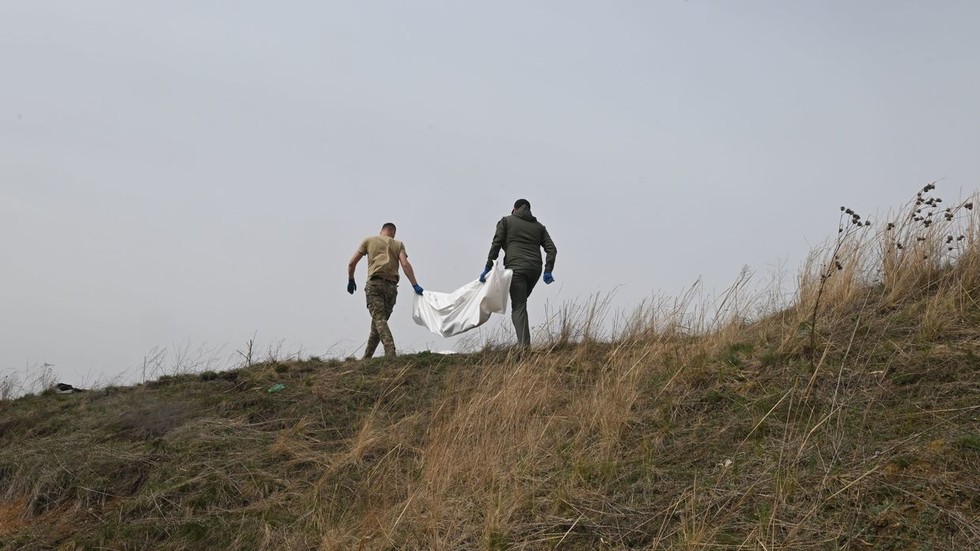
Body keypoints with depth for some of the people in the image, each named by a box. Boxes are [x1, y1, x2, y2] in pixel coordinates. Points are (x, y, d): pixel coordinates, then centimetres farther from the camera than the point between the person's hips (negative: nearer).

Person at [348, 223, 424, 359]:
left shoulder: (369, 240, 18)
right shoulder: (398, 244, 19)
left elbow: (352, 263, 13)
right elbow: (405, 264, 1)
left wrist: (351, 280, 28)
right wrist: (415, 285, -4)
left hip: (375, 284, -2)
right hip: (391, 287, 2)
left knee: (379, 319, -14)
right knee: (380, 321, 11)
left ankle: (390, 353, -34)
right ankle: (366, 357, 13)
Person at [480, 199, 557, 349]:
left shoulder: (506, 221, 12)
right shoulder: (539, 226, 22)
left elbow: (496, 245, 1)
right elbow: (551, 248, 10)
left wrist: (488, 267, 0)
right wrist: (548, 271, 4)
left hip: (516, 268, -4)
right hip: (535, 269, 4)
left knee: (518, 307, -7)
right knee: (520, 302, 20)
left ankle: (524, 345, -20)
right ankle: (523, 341, 10)